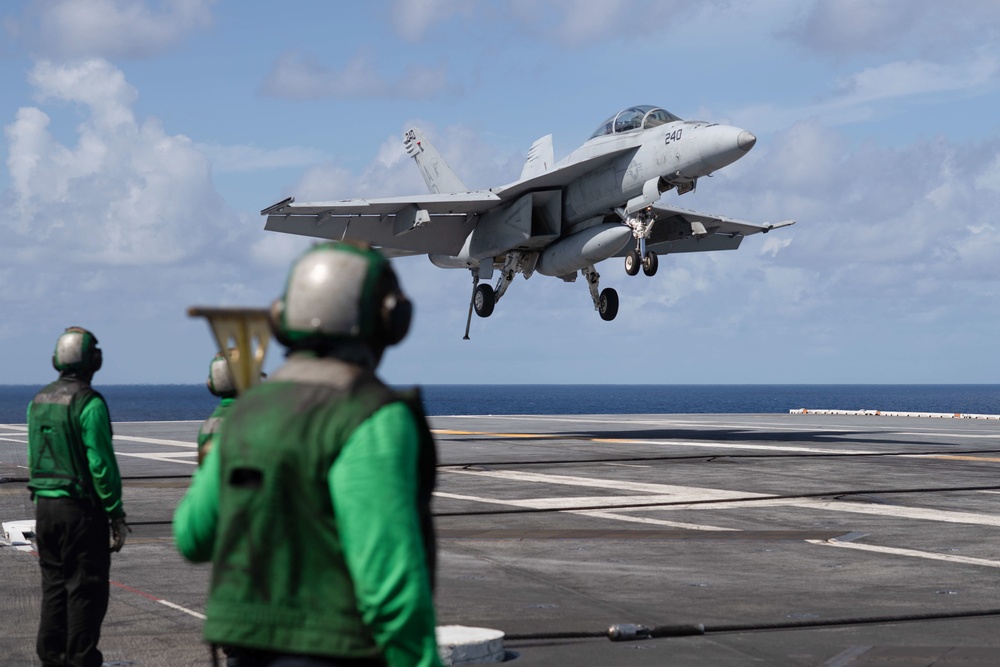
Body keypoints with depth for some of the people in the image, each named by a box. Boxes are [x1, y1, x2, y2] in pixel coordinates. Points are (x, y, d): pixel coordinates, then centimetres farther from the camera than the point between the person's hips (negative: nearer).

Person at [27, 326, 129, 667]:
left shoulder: (38, 401, 9)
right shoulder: (89, 403, -14)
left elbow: (34, 459, 14)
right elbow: (101, 463, -16)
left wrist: (42, 498, 19)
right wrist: (117, 514, -12)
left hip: (44, 505, 7)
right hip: (80, 507, -7)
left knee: (54, 585, 13)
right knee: (86, 587, -1)